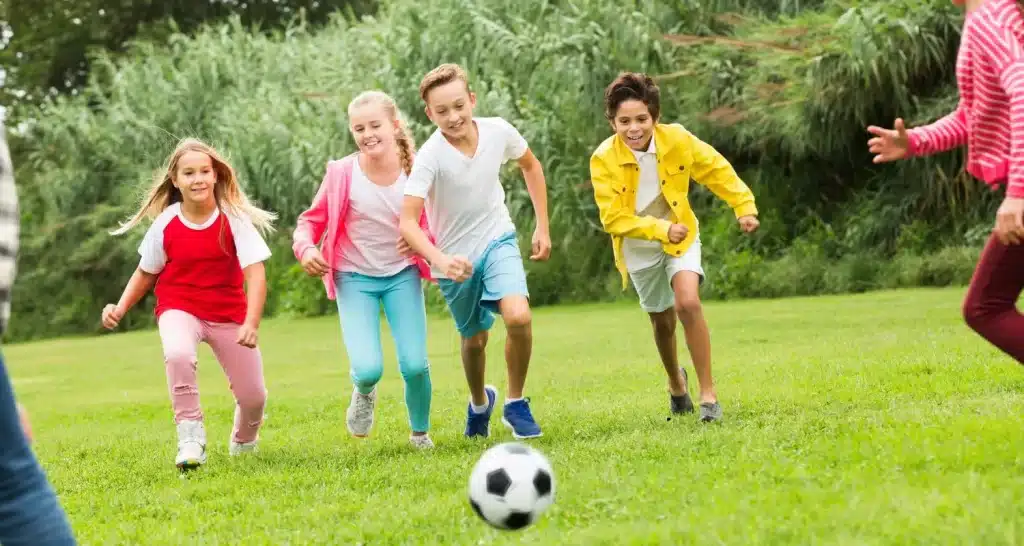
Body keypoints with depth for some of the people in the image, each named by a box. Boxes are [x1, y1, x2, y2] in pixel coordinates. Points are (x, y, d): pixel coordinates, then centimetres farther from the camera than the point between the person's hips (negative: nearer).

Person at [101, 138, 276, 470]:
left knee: (253, 396, 0)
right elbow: (146, 273, 5)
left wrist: (251, 324, -36)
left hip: (229, 314, 1)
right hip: (180, 309, -1)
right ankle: (191, 439, -23)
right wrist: (120, 309, -10)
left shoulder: (234, 218, -15)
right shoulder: (165, 224, -10)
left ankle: (244, 443, 36)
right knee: (178, 354, -36)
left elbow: (255, 272, -23)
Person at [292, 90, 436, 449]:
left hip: (403, 274, 1)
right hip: (355, 278, -1)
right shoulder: (342, 174, -14)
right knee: (369, 369, -19)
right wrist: (306, 248, -22)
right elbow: (311, 220, -1)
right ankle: (364, 391, 21)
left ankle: (420, 433, 20)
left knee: (415, 365, -10)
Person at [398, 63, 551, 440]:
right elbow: (408, 222, -32)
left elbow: (530, 166, 8)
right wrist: (440, 260, -48)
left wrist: (542, 226, 7)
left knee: (518, 316, -24)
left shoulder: (498, 131, -15)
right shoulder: (430, 157, -26)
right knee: (474, 340, 13)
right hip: (455, 258, -1)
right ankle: (479, 402, 46)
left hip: (498, 241, 1)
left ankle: (515, 404, -1)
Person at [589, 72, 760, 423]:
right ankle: (676, 381, 48)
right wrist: (660, 230, -33)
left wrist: (744, 206, -12)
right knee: (662, 321, 15)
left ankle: (708, 393, -15)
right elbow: (613, 219, -24)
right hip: (638, 249, 1)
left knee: (688, 303, -25)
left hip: (680, 236, -1)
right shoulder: (604, 160, -24)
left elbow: (718, 170, -5)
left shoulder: (677, 140, -20)